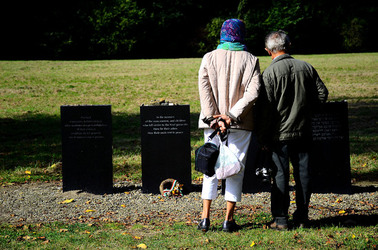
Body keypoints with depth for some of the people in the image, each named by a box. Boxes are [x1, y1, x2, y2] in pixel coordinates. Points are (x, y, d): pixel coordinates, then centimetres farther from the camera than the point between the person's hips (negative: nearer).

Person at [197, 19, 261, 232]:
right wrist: (232, 116, -14)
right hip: (240, 126, -1)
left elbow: (204, 90, -9)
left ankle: (205, 217, 8)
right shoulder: (250, 60, -1)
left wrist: (215, 118, -12)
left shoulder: (209, 58, 1)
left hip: (213, 123, 1)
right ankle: (229, 219, 8)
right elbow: (253, 92, -12)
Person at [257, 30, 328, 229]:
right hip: (303, 131, 4)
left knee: (280, 175, 2)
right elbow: (322, 94, 6)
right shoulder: (306, 68, 2)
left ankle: (280, 219, 5)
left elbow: (266, 108, -13)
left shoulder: (270, 72, -11)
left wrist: (263, 137, -6)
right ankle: (302, 217, 17)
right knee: (302, 172, 10)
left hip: (279, 133, -4)